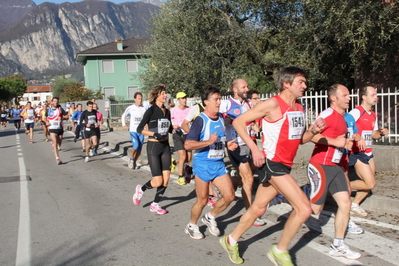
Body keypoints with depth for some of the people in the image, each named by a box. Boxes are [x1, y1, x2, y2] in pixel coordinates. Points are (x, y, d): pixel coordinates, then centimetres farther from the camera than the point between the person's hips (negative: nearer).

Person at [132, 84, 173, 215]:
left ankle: (155, 205, 19)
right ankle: (141, 189, 24)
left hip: (165, 146, 6)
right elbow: (139, 129, -11)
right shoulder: (151, 111, -11)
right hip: (153, 147, -6)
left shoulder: (167, 111, 7)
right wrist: (154, 134, -22)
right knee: (158, 182, -7)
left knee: (166, 179, 2)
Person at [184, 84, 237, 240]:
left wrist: (227, 144, 5)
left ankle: (210, 217, 27)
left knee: (229, 196, 2)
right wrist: (209, 142, -29)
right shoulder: (201, 120, -15)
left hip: (219, 163, 7)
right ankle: (191, 226, 29)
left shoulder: (221, 117, 8)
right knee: (202, 200, 3)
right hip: (203, 164, -7)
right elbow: (188, 144, -22)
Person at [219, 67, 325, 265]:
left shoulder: (299, 108, 11)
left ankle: (231, 241, 36)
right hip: (272, 163, -8)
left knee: (258, 208, 17)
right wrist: (254, 149, -18)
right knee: (304, 208, -10)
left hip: (285, 166, 8)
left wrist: (313, 130, -2)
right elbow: (238, 122, -12)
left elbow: (300, 138, 19)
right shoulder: (273, 104, -14)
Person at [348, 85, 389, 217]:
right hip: (358, 153, -9)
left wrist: (381, 133, 0)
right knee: (370, 183, -11)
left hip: (368, 153, 9)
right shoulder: (356, 112, -14)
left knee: (369, 183, 9)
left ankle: (354, 205, 24)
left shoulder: (373, 115, 14)